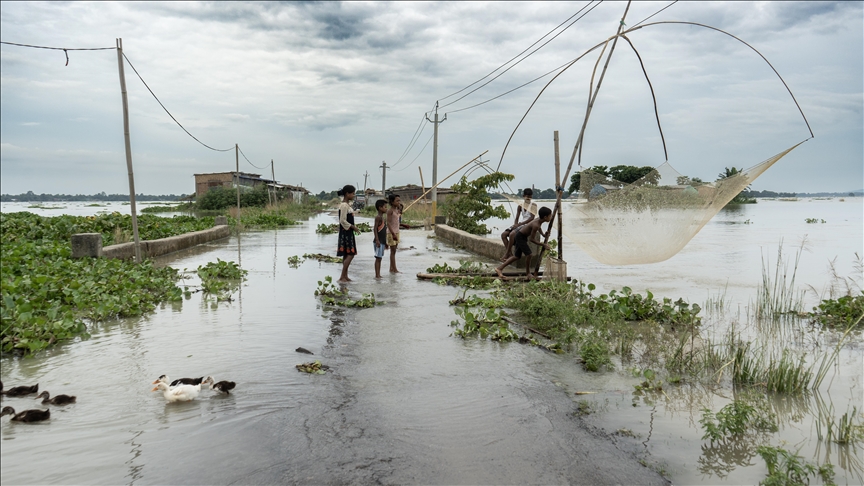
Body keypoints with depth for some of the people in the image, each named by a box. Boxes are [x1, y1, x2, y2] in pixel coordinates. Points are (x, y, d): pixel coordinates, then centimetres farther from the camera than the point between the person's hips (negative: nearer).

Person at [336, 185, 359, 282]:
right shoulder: (344, 205, -16)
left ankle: (345, 276, 14)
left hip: (348, 232, 10)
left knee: (347, 254, 10)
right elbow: (343, 221, -20)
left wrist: (353, 227, 11)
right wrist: (353, 227, -14)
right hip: (345, 232, -10)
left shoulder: (348, 205, 13)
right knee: (350, 254, -10)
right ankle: (342, 277, -8)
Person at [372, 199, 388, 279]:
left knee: (380, 258, 10)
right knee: (378, 258, -8)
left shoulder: (383, 217, 16)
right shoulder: (378, 217, -12)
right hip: (379, 241, -9)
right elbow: (375, 228, -18)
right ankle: (377, 275, -6)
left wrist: (385, 242, 23)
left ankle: (378, 275, 14)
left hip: (382, 241, 9)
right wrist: (377, 240, -24)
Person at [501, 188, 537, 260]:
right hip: (521, 224, 7)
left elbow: (531, 218, -14)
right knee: (503, 234, -12)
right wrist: (515, 224, -11)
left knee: (512, 234, -31)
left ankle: (506, 254, -21)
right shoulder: (520, 206, 11)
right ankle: (510, 254, -16)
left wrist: (519, 224, -19)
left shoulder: (533, 205, -4)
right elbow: (517, 218, 12)